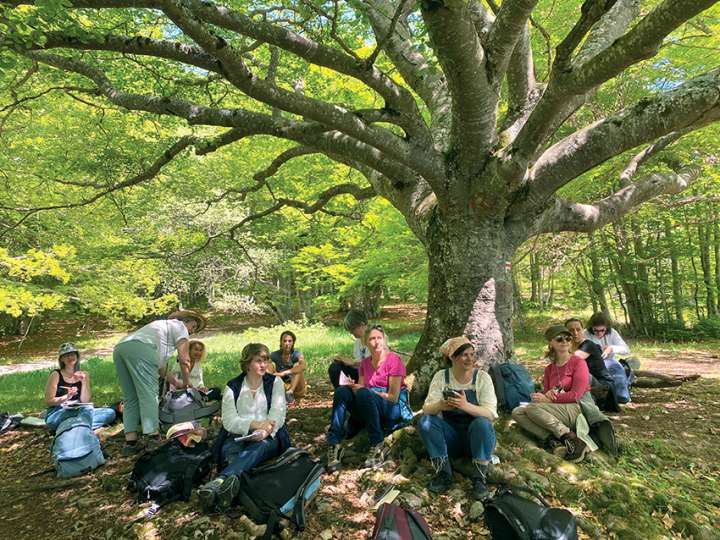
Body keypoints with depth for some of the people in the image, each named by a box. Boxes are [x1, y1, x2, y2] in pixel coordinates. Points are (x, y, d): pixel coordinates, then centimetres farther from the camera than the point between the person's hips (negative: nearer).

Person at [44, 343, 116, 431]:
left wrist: (84, 382, -9)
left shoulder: (84, 375, 10)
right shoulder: (56, 375, -1)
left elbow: (85, 401, 3)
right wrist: (67, 396, -20)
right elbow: (48, 401, -3)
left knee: (110, 412, -20)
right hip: (56, 415, -4)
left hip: (78, 413, 4)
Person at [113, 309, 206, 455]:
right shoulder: (180, 326, 16)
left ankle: (130, 443, 4)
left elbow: (159, 362, 38)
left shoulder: (163, 325, 39)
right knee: (149, 394, -9)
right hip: (140, 348, -8)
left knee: (130, 398, 8)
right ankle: (152, 438, -14)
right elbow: (184, 359, 7)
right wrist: (187, 383, 20)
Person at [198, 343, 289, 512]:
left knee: (259, 447, -36)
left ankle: (217, 482, -57)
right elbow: (229, 420, -5)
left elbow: (277, 415, -4)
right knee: (228, 450, -33)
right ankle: (230, 482, -60)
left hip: (268, 438, -2)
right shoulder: (233, 387, 7)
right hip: (239, 437, 2)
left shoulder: (275, 382, 7)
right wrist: (255, 425, -23)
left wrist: (265, 431, -26)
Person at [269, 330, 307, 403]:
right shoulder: (274, 355, -4)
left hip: (296, 388, -1)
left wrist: (284, 373, -39)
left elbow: (303, 366, -33)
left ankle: (290, 392, -37)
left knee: (297, 366, -25)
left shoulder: (297, 354, -11)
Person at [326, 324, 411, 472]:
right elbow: (360, 387, 5)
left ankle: (377, 447, -24)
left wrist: (363, 390, -19)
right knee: (341, 391, -19)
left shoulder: (394, 360, -10)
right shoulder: (365, 363, 9)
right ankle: (334, 445, -24)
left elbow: (393, 397, -13)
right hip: (367, 408, 6)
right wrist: (354, 387, -19)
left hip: (393, 409, -5)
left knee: (364, 394, -34)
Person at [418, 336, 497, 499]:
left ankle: (480, 478, -19)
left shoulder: (482, 377, -9)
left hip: (475, 436, -2)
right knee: (426, 421, -24)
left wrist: (466, 406, -40)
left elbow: (491, 413, -19)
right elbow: (427, 408, -12)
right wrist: (440, 405, -37)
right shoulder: (441, 376, -5)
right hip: (449, 436, 2)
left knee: (482, 423, -33)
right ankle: (443, 473, -14)